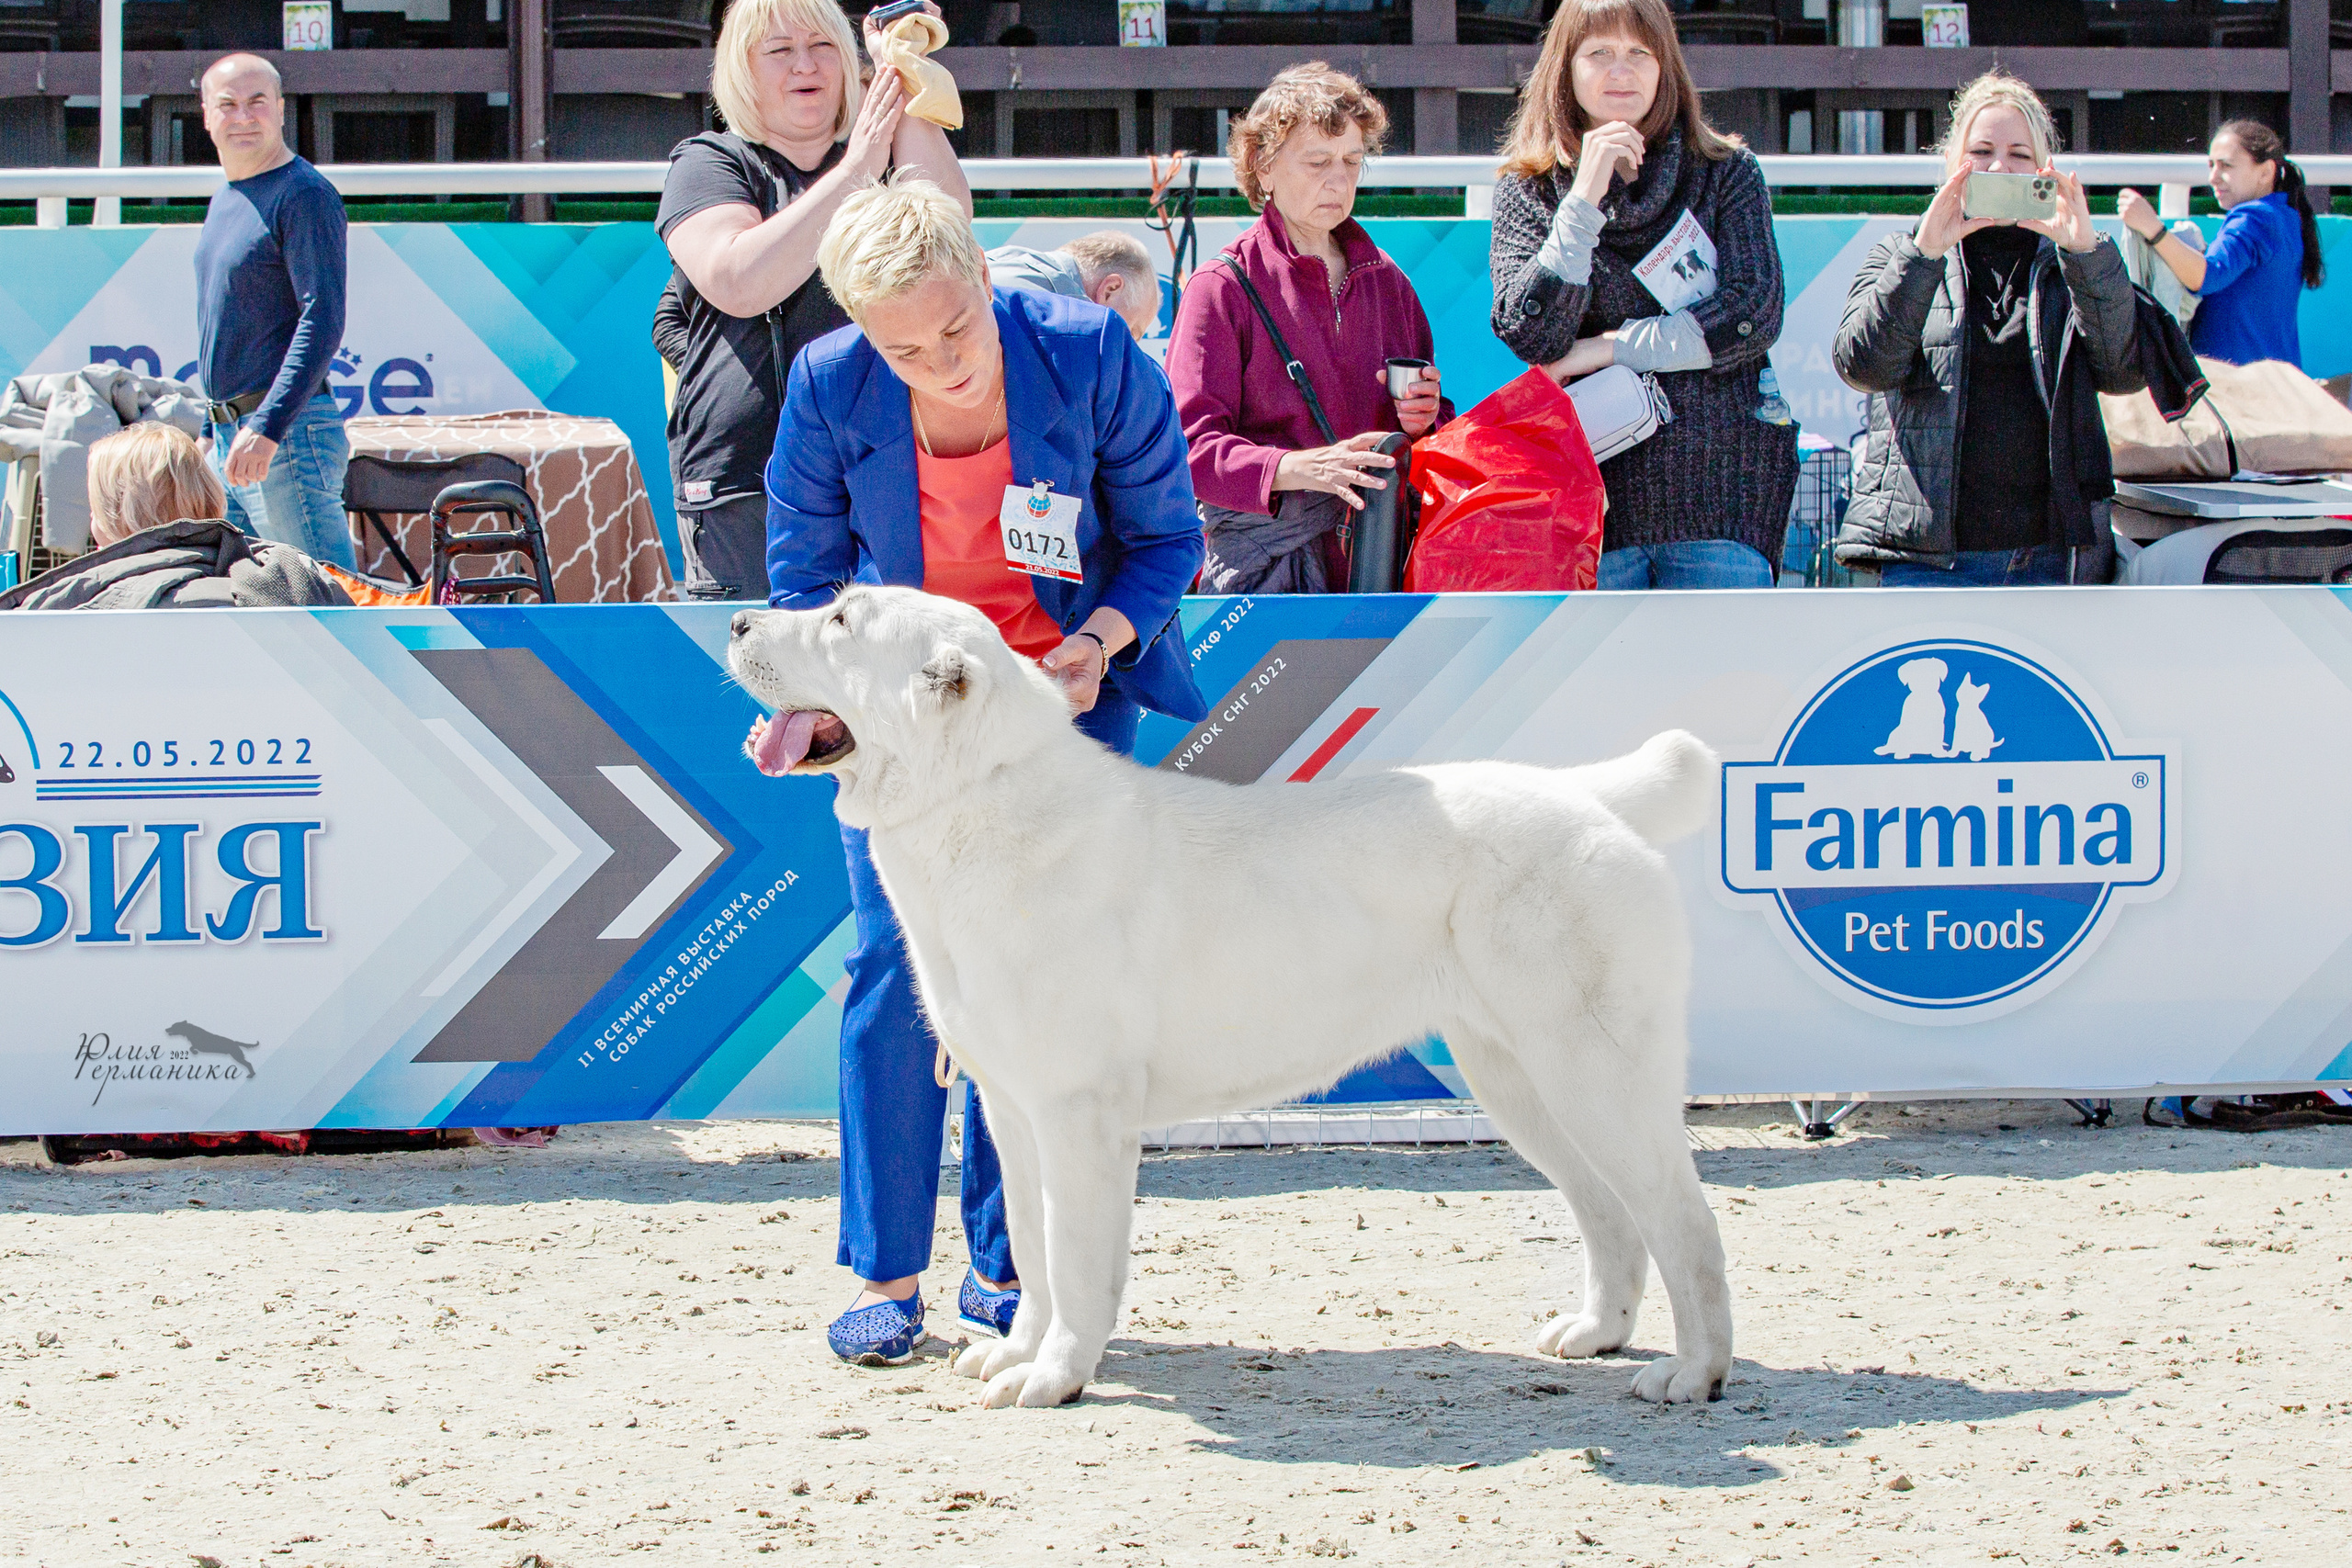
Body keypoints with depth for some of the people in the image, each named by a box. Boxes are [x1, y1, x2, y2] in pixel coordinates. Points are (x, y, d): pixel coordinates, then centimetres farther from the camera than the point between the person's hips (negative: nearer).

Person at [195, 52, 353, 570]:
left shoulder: (305, 196, -11)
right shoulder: (225, 198, 18)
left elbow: (322, 322, -19)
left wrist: (267, 429, -26)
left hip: (289, 432, -9)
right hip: (229, 438, 9)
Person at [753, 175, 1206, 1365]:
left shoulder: (1089, 353, -20)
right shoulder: (829, 387, -16)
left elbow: (1165, 537, -6)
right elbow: (804, 574, 0)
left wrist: (1101, 640, -23)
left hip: (1063, 688, 0)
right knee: (898, 963, -8)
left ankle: (1006, 1266, 10)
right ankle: (886, 1272, 2)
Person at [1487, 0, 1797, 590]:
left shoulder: (1727, 172, 8)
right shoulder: (1529, 190, 8)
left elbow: (1754, 316, -3)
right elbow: (1530, 337, -6)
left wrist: (1605, 349, -5)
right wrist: (1585, 198, -12)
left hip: (1718, 491, 0)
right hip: (1599, 492, 0)